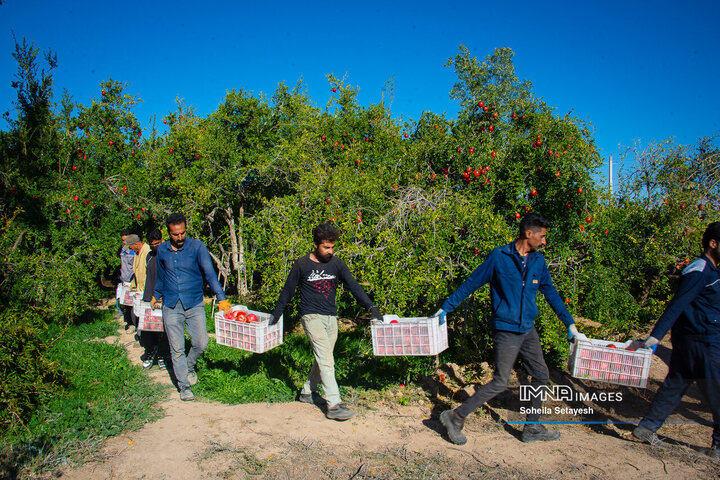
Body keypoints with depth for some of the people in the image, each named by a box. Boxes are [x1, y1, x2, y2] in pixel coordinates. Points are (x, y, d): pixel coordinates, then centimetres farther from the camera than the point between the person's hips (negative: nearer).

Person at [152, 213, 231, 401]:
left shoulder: (197, 247, -7)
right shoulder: (162, 250, 3)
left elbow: (209, 273, -15)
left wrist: (221, 298, -25)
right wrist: (156, 296, 31)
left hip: (194, 304, -1)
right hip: (171, 307, 2)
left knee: (201, 343, -1)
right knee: (177, 349, 4)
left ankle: (190, 367, 31)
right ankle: (184, 386, 18)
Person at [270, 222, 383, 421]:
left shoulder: (336, 263, 4)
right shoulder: (302, 264, -4)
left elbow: (353, 285, -2)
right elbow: (288, 290, 6)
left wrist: (370, 306, -13)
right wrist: (276, 313, 11)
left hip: (331, 318, 5)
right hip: (312, 317, -5)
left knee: (323, 359, 13)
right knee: (326, 359, -13)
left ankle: (307, 392, 32)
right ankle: (334, 405, -14)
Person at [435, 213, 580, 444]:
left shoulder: (538, 261, 7)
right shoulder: (499, 256, -11)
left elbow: (550, 293, 18)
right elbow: (471, 283, -6)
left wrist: (569, 322, 20)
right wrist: (446, 307, -4)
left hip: (528, 330, 7)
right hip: (506, 330, -7)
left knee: (541, 375, 13)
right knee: (500, 382, -7)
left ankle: (533, 427, 29)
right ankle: (455, 417, 3)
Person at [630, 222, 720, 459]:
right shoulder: (700, 272, -16)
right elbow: (676, 305, -23)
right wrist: (655, 336, -28)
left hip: (689, 340, 10)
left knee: (674, 385, 13)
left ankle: (647, 427, 19)